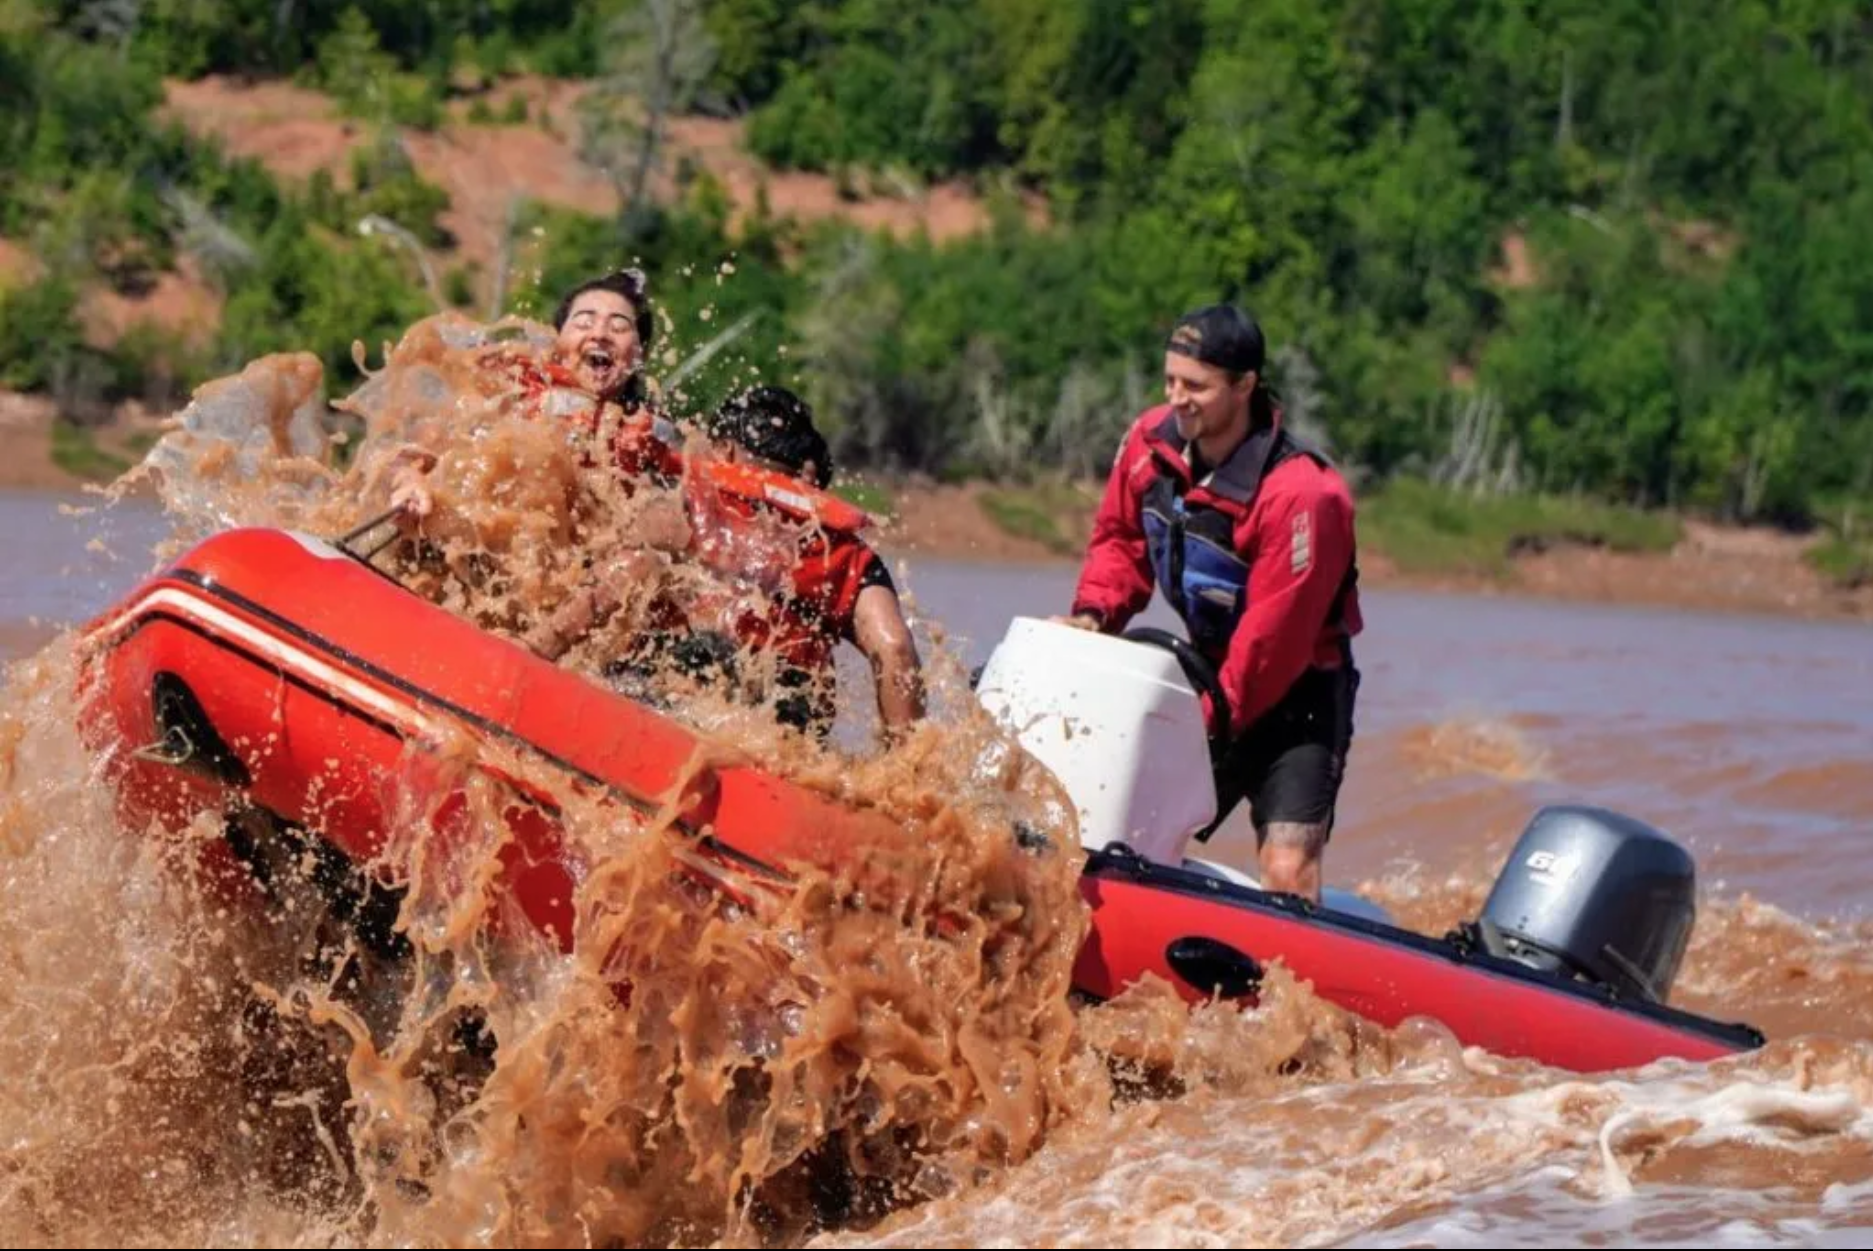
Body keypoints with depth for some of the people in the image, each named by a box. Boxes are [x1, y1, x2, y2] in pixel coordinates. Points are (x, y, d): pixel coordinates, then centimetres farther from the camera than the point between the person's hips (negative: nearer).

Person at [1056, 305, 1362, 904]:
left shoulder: (1302, 492, -28)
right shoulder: (1151, 440, -6)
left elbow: (1273, 638, -24)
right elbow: (1120, 537, 12)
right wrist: (1093, 613, -7)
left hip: (1293, 698, -7)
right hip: (1206, 676, 7)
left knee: (1288, 872, -20)